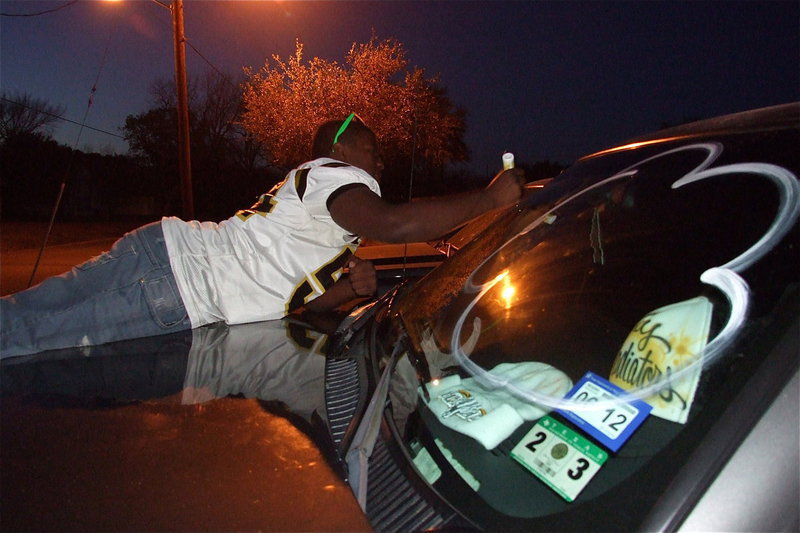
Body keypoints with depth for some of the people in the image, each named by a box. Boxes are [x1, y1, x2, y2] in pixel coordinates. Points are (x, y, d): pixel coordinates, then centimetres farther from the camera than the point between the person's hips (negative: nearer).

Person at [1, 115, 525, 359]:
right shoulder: (332, 172, -8)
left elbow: (290, 296, 22)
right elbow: (394, 223, -28)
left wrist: (350, 287, 6)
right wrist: (490, 197, -18)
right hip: (174, 263, -9)